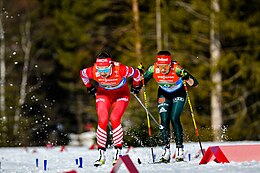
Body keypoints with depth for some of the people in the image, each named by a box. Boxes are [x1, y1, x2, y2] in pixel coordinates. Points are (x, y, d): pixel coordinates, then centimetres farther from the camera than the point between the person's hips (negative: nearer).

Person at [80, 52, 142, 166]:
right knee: (102, 121, -17)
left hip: (121, 95, -2)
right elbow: (82, 73, -3)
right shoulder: (93, 72, -29)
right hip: (103, 95, 2)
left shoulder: (120, 69, -36)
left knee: (114, 119, -23)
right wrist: (89, 87, 9)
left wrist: (136, 86, 0)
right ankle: (101, 154, -7)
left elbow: (136, 73, -16)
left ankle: (118, 152, -11)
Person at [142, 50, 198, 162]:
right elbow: (143, 80, -12)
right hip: (164, 94, 3)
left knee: (174, 119, -16)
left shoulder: (176, 68, -34)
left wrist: (189, 79, -58)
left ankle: (179, 149, -8)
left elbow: (195, 84, -37)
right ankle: (166, 150, -5)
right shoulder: (153, 69, -26)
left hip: (178, 94, -3)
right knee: (164, 120, -10)